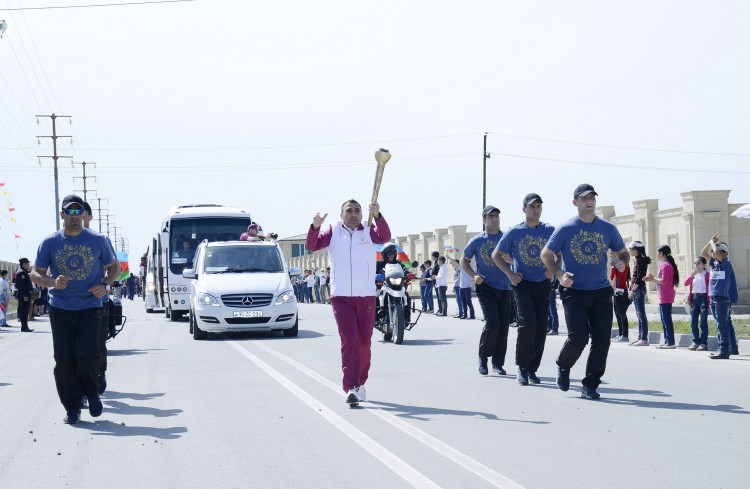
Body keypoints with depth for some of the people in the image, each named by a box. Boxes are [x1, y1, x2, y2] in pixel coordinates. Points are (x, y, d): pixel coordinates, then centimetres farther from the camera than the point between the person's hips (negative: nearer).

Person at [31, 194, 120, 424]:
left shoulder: (98, 241, 4)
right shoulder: (50, 242, 4)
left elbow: (114, 267, 15)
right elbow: (36, 274, 7)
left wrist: (104, 285, -6)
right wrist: (52, 282, -16)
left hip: (90, 308, -1)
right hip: (60, 309, 1)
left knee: (88, 354, -15)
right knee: (64, 360, -1)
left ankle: (91, 393, 14)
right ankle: (72, 408, 11)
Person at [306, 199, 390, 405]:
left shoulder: (369, 231, 5)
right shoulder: (334, 231, 6)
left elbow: (385, 237, -15)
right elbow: (313, 246, -5)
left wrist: (377, 215, -32)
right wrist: (315, 227, -25)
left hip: (366, 296, 2)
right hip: (341, 296, -1)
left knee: (364, 342, 11)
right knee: (349, 340, -12)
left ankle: (360, 383, 28)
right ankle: (351, 388, -15)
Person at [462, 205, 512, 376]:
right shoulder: (477, 241, 4)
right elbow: (464, 261, 14)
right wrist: (474, 275, -3)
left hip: (504, 288, 3)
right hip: (486, 287, -3)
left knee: (503, 326, 3)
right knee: (492, 323, -17)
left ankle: (498, 363, 15)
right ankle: (482, 357, 3)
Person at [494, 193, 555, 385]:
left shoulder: (550, 231, 2)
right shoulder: (514, 232, -2)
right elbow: (496, 255, 7)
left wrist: (553, 270, -6)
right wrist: (510, 273, -5)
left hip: (543, 285, 3)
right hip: (522, 283, -3)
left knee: (541, 328, 2)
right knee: (528, 323, -18)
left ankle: (532, 369, 16)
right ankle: (522, 367, -4)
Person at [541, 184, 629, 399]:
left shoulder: (608, 229, 7)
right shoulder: (565, 229, -1)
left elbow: (623, 252, 18)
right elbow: (546, 255, 5)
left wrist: (622, 262, -7)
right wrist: (560, 274, -11)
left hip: (601, 293, 3)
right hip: (574, 292, -3)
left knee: (602, 340, -4)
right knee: (578, 338, -12)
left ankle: (590, 385, 8)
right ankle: (563, 366, 20)